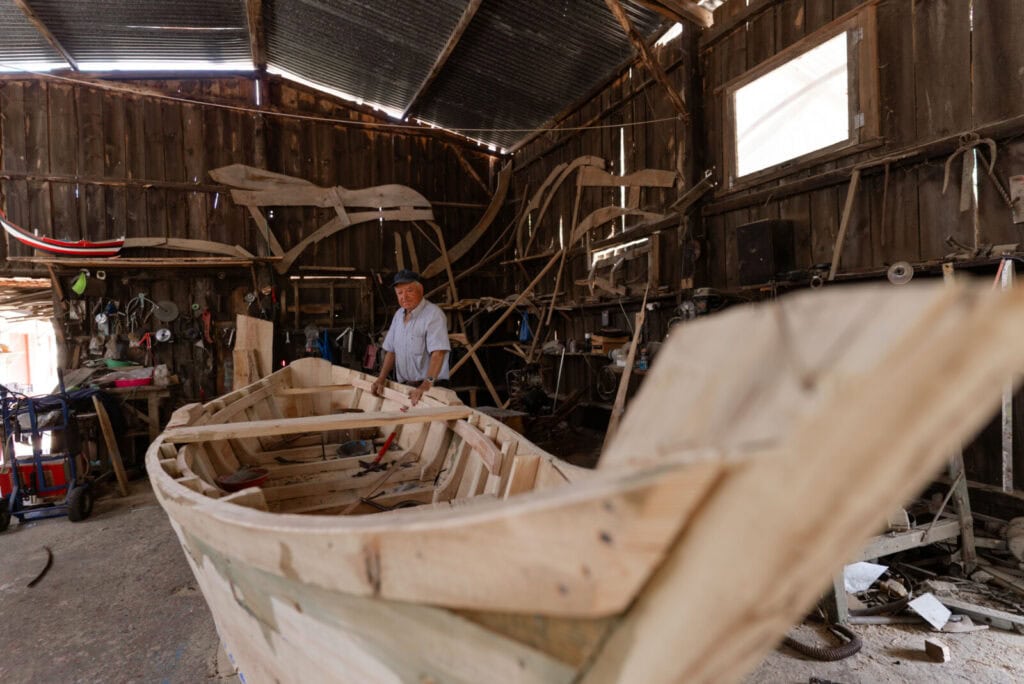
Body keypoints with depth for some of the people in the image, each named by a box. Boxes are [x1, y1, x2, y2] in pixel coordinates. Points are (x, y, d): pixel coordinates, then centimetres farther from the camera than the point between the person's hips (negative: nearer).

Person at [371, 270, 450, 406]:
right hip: (404, 387, 6)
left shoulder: (434, 314, -14)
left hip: (431, 388, -6)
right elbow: (391, 350, 17)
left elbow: (438, 354, -24)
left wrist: (426, 385, -32)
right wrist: (381, 379, 6)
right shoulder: (398, 314, 12)